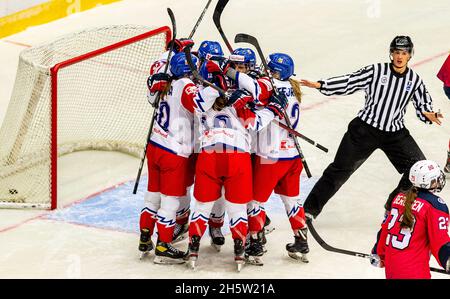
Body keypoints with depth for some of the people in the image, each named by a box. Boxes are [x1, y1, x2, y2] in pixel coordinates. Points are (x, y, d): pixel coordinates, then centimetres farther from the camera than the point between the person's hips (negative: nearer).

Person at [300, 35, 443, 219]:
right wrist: (320, 85, -18)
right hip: (365, 130, -3)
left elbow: (423, 104, 7)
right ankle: (310, 209, 6)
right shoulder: (376, 71, -8)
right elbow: (349, 82, -9)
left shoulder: (414, 80, 1)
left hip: (395, 134, 3)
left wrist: (428, 115, -16)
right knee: (341, 169, -1)